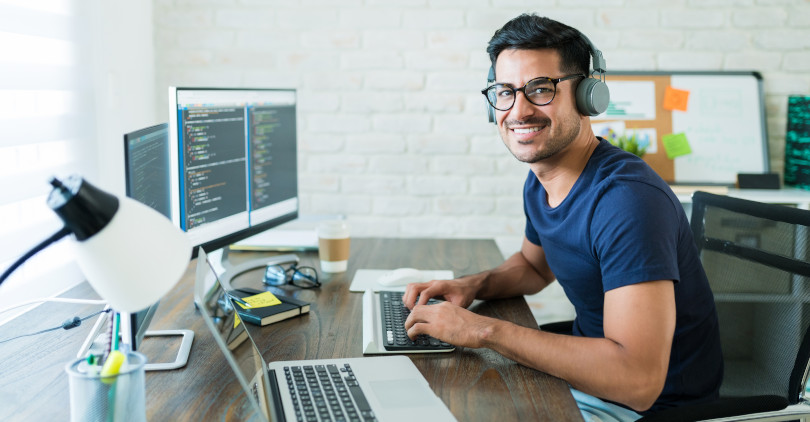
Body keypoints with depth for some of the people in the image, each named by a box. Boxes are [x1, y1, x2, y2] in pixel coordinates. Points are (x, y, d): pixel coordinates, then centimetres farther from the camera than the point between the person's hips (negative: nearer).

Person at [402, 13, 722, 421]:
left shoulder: (627, 198, -29)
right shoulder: (539, 181, 0)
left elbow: (638, 381, -35)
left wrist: (484, 330, -31)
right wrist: (472, 285, -1)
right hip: (587, 369, 8)